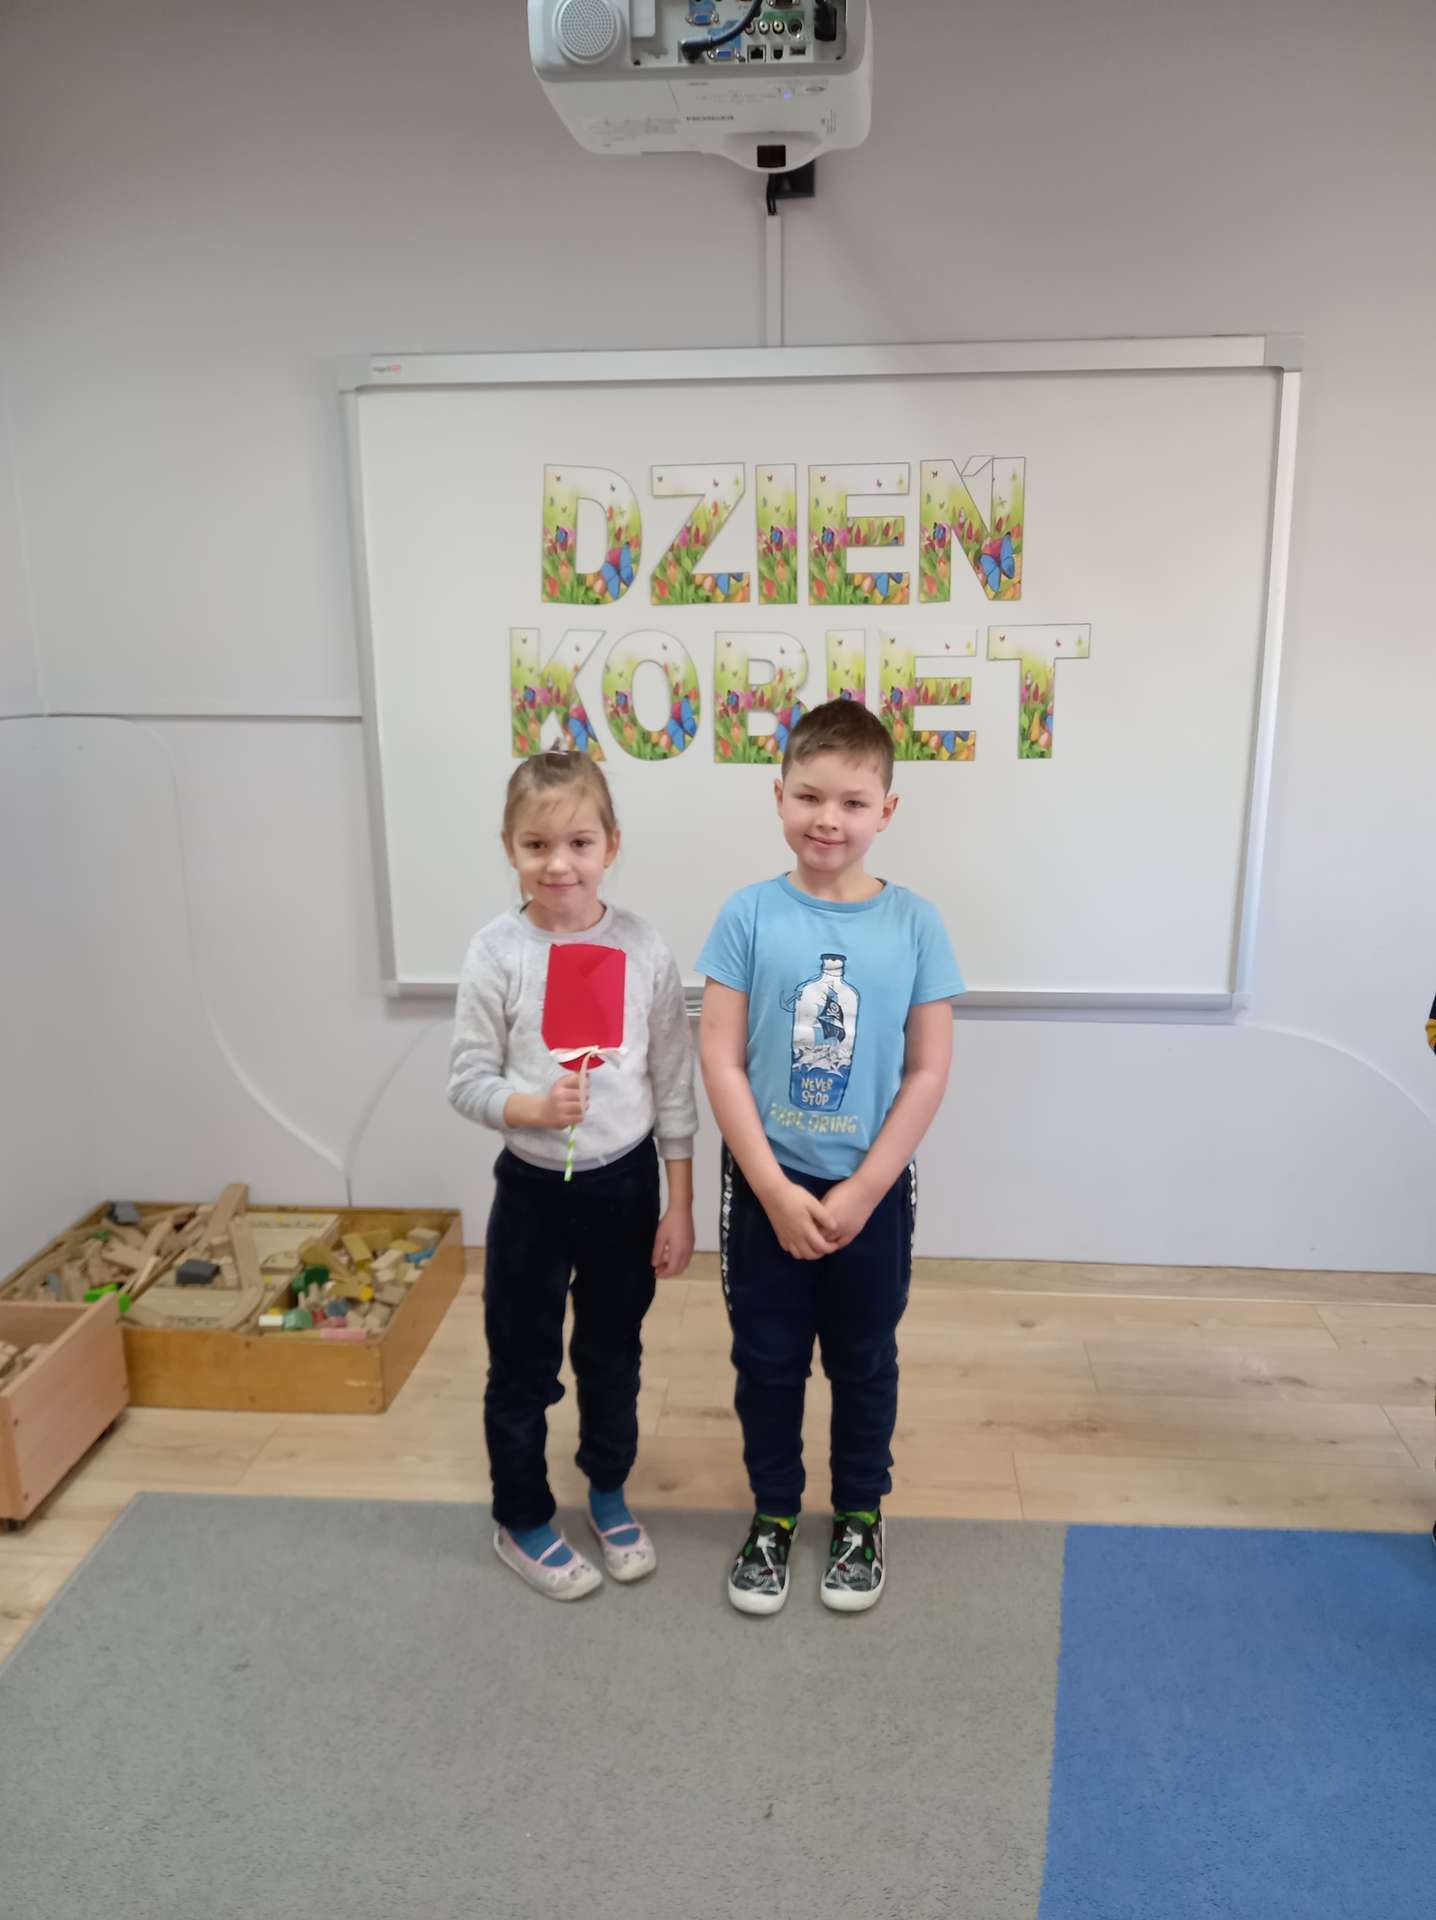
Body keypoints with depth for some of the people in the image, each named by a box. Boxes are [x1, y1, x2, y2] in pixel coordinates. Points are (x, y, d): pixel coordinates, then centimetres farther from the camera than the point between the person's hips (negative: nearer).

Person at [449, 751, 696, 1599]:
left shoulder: (643, 947, -9)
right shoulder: (497, 952, -12)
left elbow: (674, 1084, -3)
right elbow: (467, 1081, -8)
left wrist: (680, 1205, -1)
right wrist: (533, 1107, -28)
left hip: (625, 1183, 2)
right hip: (534, 1187, -1)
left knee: (614, 1353, 20)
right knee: (523, 1366, 13)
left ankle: (609, 1494, 45)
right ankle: (521, 1521, 37)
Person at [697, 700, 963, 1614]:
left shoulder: (914, 923, -8)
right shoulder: (749, 915, -9)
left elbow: (928, 1071, -6)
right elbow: (720, 1060, -10)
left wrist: (861, 1191, -11)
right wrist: (776, 1190, -14)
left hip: (873, 1190, 0)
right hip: (767, 1189, 0)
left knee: (865, 1360, 17)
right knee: (768, 1361, 15)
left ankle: (861, 1515, 40)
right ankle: (773, 1514, 37)